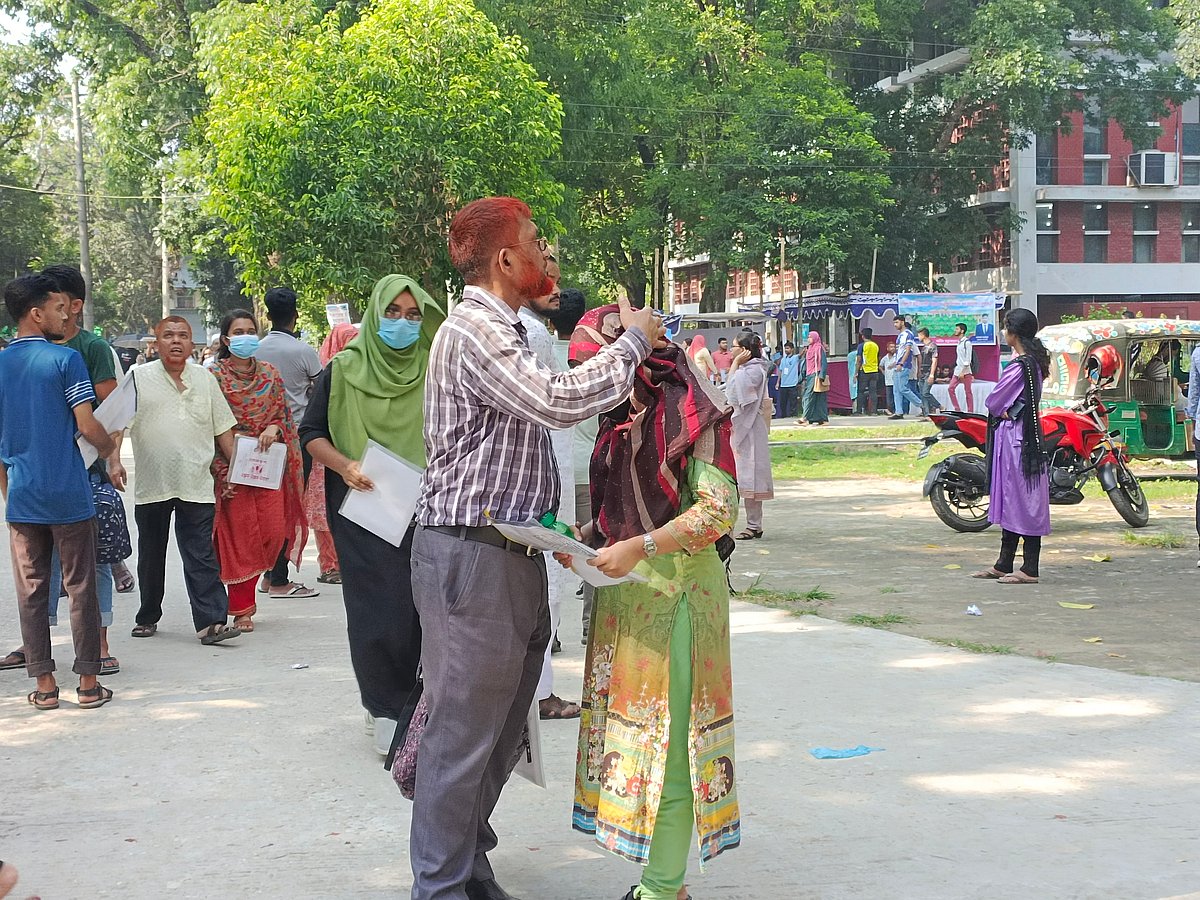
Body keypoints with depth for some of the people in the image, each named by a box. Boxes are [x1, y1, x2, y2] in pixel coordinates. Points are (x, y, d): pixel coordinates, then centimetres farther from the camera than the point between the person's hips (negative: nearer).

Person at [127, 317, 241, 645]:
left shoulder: (205, 378, 11)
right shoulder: (139, 378, 3)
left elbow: (222, 427, 15)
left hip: (196, 485, 0)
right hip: (151, 484, 0)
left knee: (201, 557, -5)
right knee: (151, 556, 13)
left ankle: (211, 621, -9)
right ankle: (148, 617, 27)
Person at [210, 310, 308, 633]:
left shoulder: (270, 373, 9)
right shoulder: (213, 375, -2)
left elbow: (283, 414, 14)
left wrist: (275, 428, -10)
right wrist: (221, 471, -12)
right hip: (230, 466, -4)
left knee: (274, 531, -1)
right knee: (239, 534, -3)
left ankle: (244, 588, 23)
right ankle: (242, 609, 7)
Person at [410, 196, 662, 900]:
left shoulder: (506, 330, 19)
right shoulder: (473, 330, -14)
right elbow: (557, 402, -26)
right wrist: (634, 342, -13)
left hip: (513, 553, 10)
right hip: (473, 556, -10)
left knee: (502, 730, 17)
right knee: (464, 733, -3)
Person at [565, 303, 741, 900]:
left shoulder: (690, 410, -10)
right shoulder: (621, 416, 15)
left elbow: (717, 511, -15)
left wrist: (639, 548, -21)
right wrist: (582, 538, 5)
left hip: (675, 587, -8)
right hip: (624, 589, 8)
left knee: (667, 737, -5)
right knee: (628, 730, 9)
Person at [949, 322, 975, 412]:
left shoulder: (967, 342, -10)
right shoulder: (959, 342, 15)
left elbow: (968, 359, -15)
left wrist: (962, 372, -19)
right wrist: (957, 369, 16)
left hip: (965, 371, -8)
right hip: (957, 371, 8)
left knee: (968, 391, -3)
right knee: (951, 388, -1)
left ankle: (970, 411, 1)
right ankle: (957, 409, 3)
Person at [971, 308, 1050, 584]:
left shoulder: (1020, 366, -19)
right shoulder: (1034, 361, 12)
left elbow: (993, 401, -14)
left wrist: (1001, 410, 4)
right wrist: (1005, 409, 0)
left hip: (1014, 437, -10)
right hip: (1026, 434, 10)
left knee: (1022, 499, -6)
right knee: (1012, 500, 14)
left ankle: (1029, 569, -2)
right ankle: (1004, 565, 21)